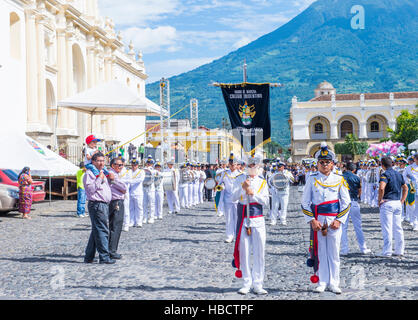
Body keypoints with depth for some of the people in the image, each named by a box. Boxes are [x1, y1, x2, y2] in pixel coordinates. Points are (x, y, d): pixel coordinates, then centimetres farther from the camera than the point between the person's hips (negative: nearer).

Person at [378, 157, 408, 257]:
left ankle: (387, 251, -4)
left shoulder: (385, 174, -11)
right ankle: (400, 250, 16)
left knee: (387, 228, -4)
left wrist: (379, 200, -14)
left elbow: (381, 188, -27)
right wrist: (402, 201, 19)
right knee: (398, 228, 12)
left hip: (387, 203, -7)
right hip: (398, 203, 7)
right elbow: (406, 188, 21)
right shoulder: (399, 174, 13)